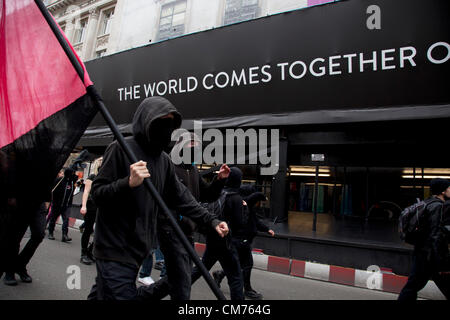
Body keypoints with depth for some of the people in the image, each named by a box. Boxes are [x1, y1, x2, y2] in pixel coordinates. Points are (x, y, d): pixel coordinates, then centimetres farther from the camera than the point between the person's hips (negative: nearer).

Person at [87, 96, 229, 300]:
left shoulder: (164, 160, 8)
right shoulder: (120, 149, -12)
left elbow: (181, 197, 12)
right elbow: (97, 193, -13)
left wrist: (211, 221, 5)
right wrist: (129, 183, -30)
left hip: (138, 248, 7)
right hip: (115, 251, -6)